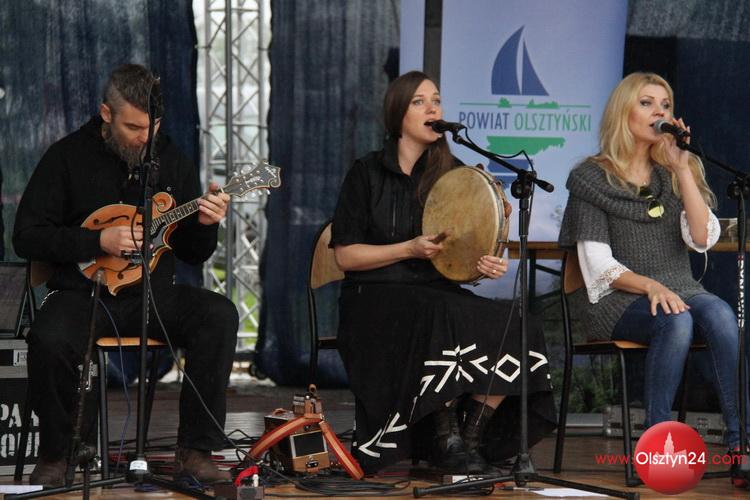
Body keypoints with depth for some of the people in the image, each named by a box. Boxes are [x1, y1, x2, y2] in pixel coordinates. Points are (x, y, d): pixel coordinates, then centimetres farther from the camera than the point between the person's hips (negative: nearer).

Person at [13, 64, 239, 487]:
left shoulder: (174, 162, 7)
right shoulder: (68, 158, -2)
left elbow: (192, 254, 12)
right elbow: (26, 237, -6)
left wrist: (204, 225, -11)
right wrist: (98, 241, -17)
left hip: (155, 294, 3)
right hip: (84, 293, -3)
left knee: (219, 315, -25)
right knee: (49, 341, -35)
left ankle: (197, 450, -19)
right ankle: (55, 455, -9)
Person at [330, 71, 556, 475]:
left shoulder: (454, 174, 14)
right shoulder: (368, 174, 3)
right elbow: (345, 255, -1)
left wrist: (487, 265, -7)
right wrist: (410, 249, -12)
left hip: (440, 293, 4)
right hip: (377, 297, -4)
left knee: (512, 328, -26)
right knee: (448, 323, -38)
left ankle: (473, 438, -18)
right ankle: (447, 441, -26)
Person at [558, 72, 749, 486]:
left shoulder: (676, 172, 15)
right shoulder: (593, 178, 3)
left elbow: (703, 238, -1)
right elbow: (598, 264, -4)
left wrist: (682, 167, -5)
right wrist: (649, 286, -22)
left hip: (679, 291, 3)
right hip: (619, 301, -3)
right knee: (676, 322, -36)